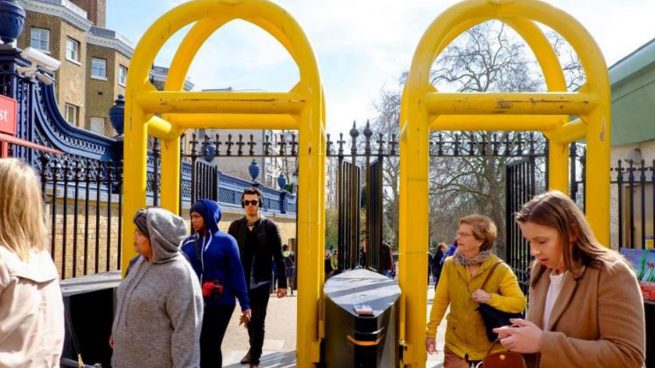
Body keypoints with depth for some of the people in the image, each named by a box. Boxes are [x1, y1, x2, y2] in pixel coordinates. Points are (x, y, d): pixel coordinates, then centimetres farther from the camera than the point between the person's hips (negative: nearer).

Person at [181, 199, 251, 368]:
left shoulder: (226, 241, -4)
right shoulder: (188, 243, 4)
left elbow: (237, 274, -4)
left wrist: (245, 305, -5)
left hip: (220, 303, -3)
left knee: (211, 346, 6)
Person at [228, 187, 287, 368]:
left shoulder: (269, 226, -4)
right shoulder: (236, 226, 2)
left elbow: (278, 257, -4)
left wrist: (282, 283, -6)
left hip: (261, 282, -3)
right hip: (242, 282, 3)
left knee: (258, 322, 2)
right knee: (248, 319, 18)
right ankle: (254, 349, 39)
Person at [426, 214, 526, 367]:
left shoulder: (500, 270, -12)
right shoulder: (450, 264, -6)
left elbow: (520, 303, -11)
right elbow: (441, 300, 0)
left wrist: (490, 298, -24)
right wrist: (431, 332, -1)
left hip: (489, 348, -2)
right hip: (456, 345, 2)